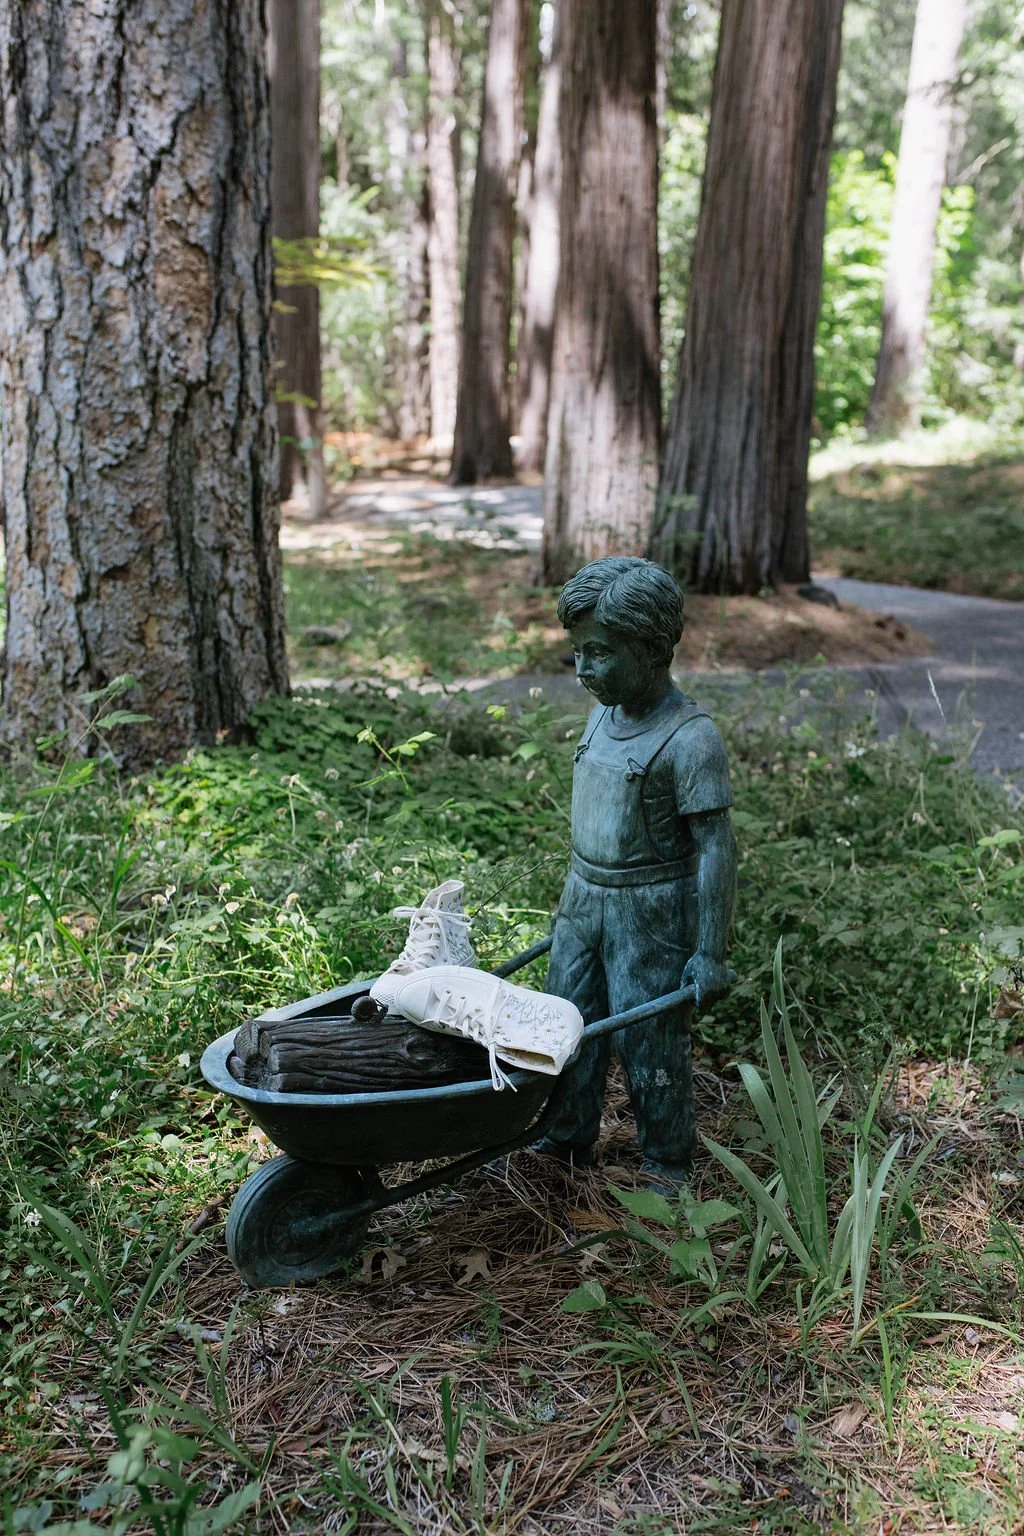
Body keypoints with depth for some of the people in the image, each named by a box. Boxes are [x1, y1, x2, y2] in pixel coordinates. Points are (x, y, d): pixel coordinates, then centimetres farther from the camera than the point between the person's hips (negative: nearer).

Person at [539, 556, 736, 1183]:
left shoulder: (690, 739, -21)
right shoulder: (605, 714, 3)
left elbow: (715, 848, -19)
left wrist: (710, 954, -19)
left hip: (651, 912, -7)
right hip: (585, 898, 7)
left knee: (649, 1040, 4)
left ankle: (669, 1166, 24)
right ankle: (568, 1141, 33)